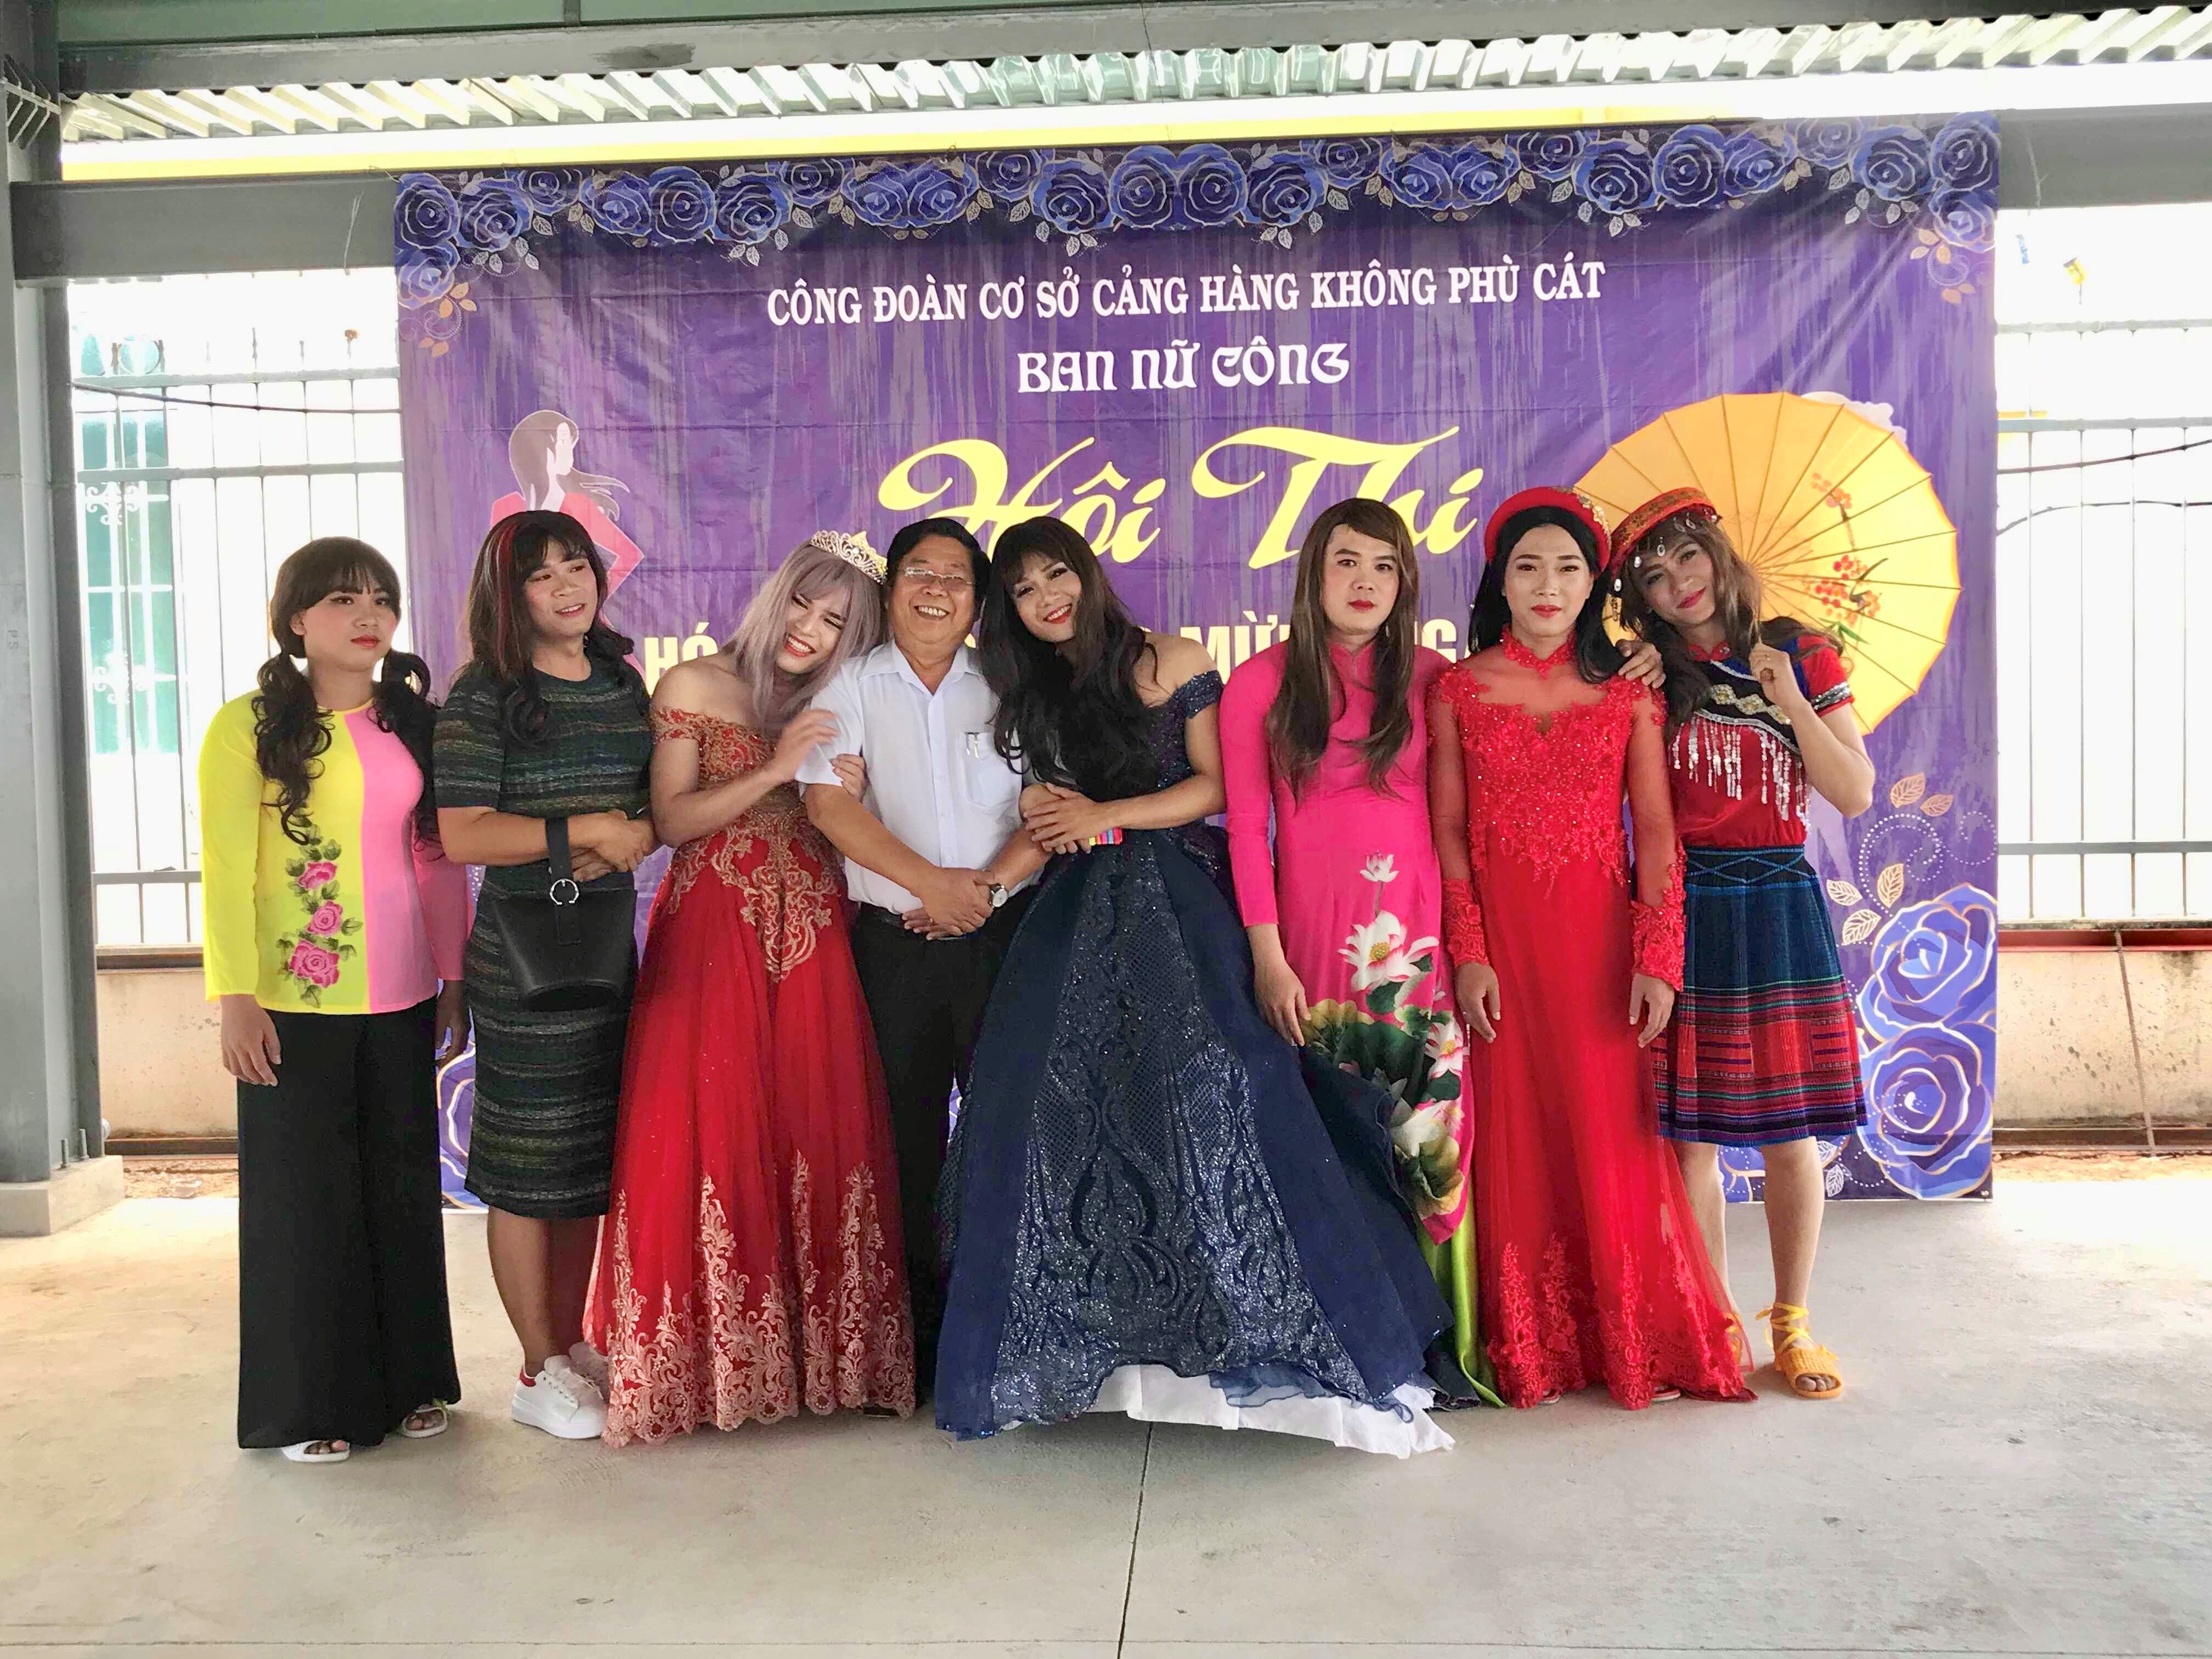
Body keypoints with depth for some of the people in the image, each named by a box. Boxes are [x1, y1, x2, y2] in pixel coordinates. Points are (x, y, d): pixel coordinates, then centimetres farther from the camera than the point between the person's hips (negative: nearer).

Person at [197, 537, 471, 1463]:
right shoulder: (249, 727, -4)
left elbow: (442, 863, 11)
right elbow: (226, 871, -7)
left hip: (401, 1001, 4)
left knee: (405, 1184, 11)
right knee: (305, 1193, 3)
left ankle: (409, 1382, 25)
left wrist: (456, 982, 9)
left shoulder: (415, 724, 9)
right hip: (295, 1002, -4)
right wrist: (237, 997, -13)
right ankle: (312, 1405, 16)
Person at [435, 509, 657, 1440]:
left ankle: (573, 1343, 27)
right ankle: (540, 1374, 14)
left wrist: (631, 837, -8)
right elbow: (461, 836, -16)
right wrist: (588, 830, -15)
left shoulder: (623, 683, 10)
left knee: (591, 1155, 13)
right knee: (529, 1162, 2)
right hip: (523, 953, -6)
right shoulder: (483, 698, -9)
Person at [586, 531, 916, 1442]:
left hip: (812, 931, 3)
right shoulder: (693, 687, 4)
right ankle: (704, 1355, 7)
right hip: (712, 930, -3)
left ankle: (818, 1346, 10)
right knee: (710, 1128, -5)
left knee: (819, 1128, -1)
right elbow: (670, 820, -4)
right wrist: (773, 771, -12)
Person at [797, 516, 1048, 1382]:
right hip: (894, 941, 0)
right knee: (908, 1128, 4)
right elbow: (829, 800, -6)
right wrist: (928, 881, -13)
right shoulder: (852, 686, 7)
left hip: (1002, 930, 0)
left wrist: (992, 880, -13)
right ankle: (919, 1319, 16)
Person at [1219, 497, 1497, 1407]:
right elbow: (1246, 826, 2)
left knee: (1432, 1130, 1)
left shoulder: (1432, 680, 8)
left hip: (1419, 930, 1)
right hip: (1313, 930, -1)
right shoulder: (1261, 683, 4)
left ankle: (1438, 1333, 11)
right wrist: (1267, 955, -4)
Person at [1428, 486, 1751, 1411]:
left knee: (1612, 1135, 3)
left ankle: (1636, 1348, 19)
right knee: (1514, 1136, 5)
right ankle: (1525, 1352, 18)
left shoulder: (1627, 693, 5)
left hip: (1600, 938, 0)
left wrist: (1657, 957, -8)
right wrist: (1467, 953, -8)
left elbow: (1655, 833, 1)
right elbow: (1446, 833, 1)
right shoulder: (1458, 691, 4)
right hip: (1500, 940, 0)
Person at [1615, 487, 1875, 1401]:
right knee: (1690, 1133, 2)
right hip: (1681, 907, 0)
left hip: (1780, 904, 0)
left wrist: (1791, 703, -10)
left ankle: (1792, 1323, 20)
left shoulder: (1801, 656, 5)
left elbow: (1856, 795, 1)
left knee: (1790, 1135, 5)